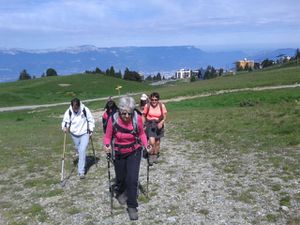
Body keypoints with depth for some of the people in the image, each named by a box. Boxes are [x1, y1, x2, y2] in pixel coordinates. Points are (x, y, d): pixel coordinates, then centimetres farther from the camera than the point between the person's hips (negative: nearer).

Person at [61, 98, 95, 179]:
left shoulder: (85, 110, -16)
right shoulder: (68, 112, -11)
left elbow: (91, 120, -4)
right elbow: (65, 121, -2)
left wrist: (91, 130, -6)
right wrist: (64, 127, -24)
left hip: (84, 133, -3)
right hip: (74, 134, 3)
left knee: (82, 151, -12)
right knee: (78, 150, 20)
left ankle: (81, 171, -8)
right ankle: (81, 163, 52)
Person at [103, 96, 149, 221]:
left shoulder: (137, 118, -21)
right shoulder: (113, 119, -24)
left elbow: (141, 134, -2)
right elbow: (108, 137, -12)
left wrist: (146, 145, -15)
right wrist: (106, 146, -31)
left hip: (134, 152, -1)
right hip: (119, 153, 1)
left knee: (132, 179, -10)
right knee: (120, 177, 18)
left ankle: (132, 206, 9)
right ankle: (120, 193, 52)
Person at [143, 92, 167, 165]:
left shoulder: (162, 106, -6)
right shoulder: (147, 106, -8)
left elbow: (165, 117, -2)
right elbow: (144, 116, 4)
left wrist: (161, 122, -20)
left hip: (158, 125, 2)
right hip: (149, 124, -2)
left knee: (157, 142, 13)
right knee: (152, 141, -17)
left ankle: (155, 156, 34)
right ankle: (151, 156, 3)